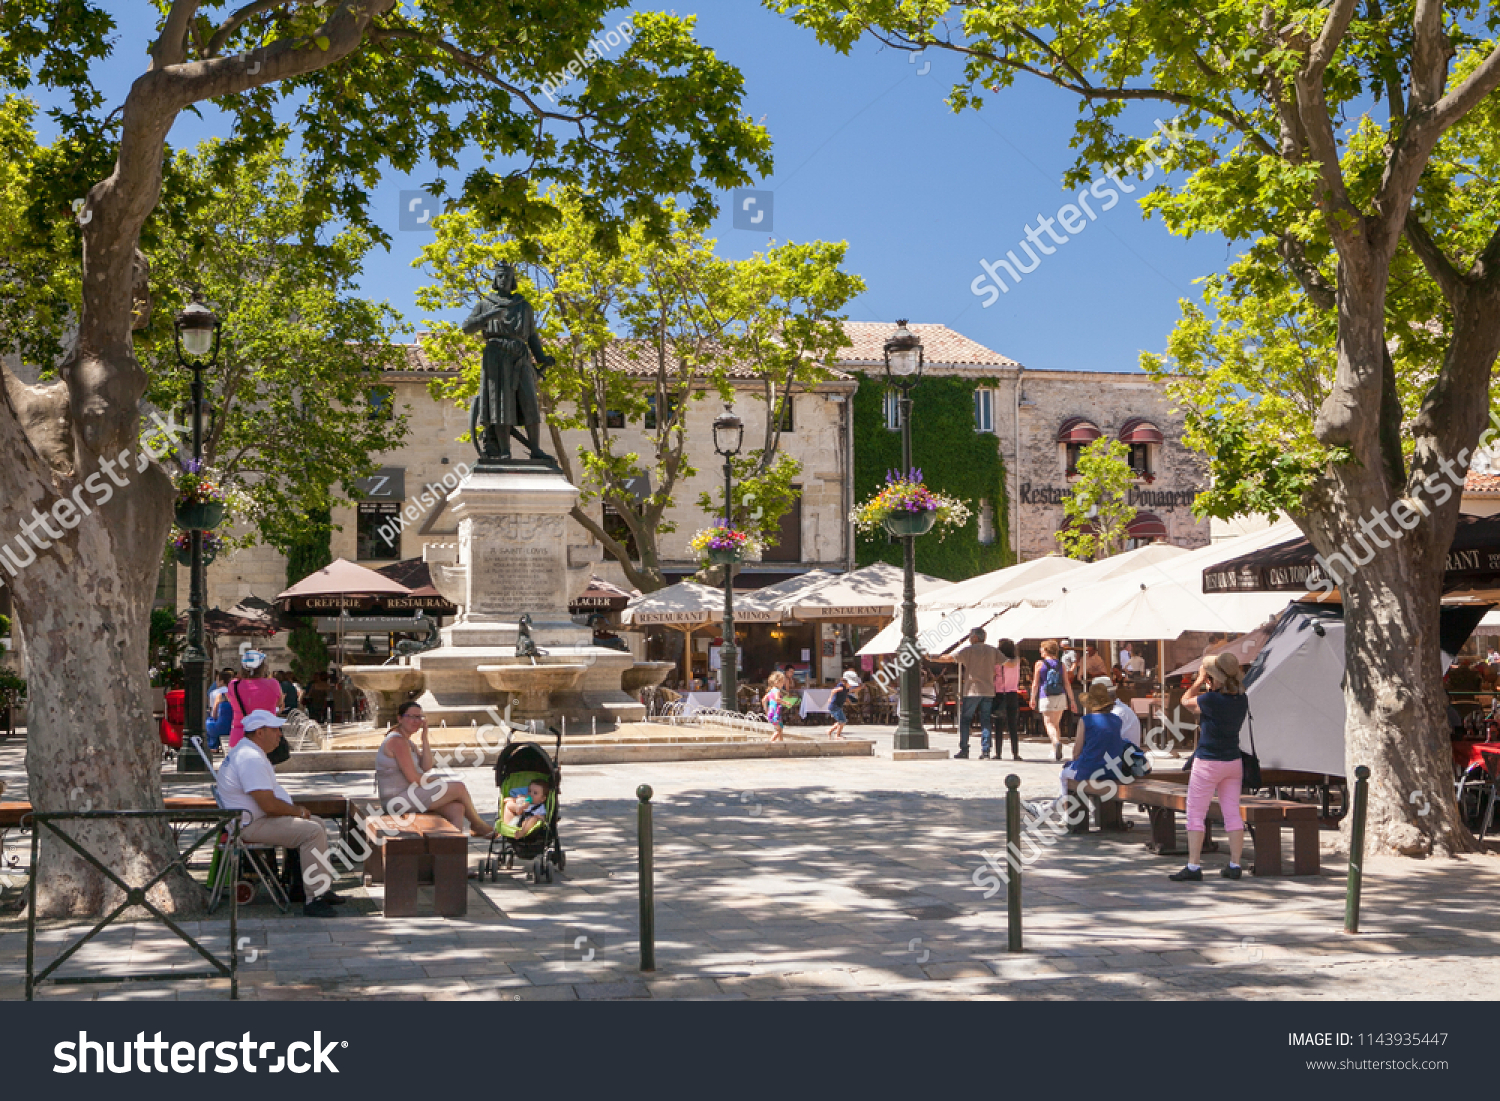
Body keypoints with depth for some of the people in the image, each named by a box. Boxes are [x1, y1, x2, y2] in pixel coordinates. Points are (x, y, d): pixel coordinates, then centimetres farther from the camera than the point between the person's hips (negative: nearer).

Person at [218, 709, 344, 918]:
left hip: (258, 818, 12)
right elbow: (269, 805, -27)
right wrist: (298, 811, -10)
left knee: (316, 823, 15)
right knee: (313, 832, -22)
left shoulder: (247, 751, 15)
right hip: (252, 825, -12)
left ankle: (323, 887, 17)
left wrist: (295, 809, 10)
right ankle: (314, 899, -23)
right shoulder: (251, 759, -22)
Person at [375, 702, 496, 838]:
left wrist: (424, 737, 1)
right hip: (400, 800, -10)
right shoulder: (397, 741, -15)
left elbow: (426, 767, 8)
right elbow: (414, 778, -19)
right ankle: (478, 824, 16)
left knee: (457, 809, -7)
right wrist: (436, 780, 0)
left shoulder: (406, 741, 17)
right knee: (459, 788, -6)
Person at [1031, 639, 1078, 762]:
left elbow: (1035, 683, -1)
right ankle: (1055, 752, 17)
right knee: (1056, 724, 15)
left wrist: (1033, 698, 8)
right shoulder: (1061, 665, 6)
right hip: (1060, 697, 4)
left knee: (1049, 723, -6)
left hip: (1046, 697, -4)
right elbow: (1067, 684, 4)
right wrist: (1072, 700, 8)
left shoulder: (1040, 664, -2)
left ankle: (1056, 742, -34)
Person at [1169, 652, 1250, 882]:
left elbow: (1186, 701, -1)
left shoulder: (1210, 699, -20)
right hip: (1233, 762, 6)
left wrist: (1199, 682, 9)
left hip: (1207, 762, -6)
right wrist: (1209, 688, 7)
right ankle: (1234, 865, 11)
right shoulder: (1242, 699, -1)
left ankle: (1193, 867, 0)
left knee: (1195, 815, 1)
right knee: (1233, 814, 9)